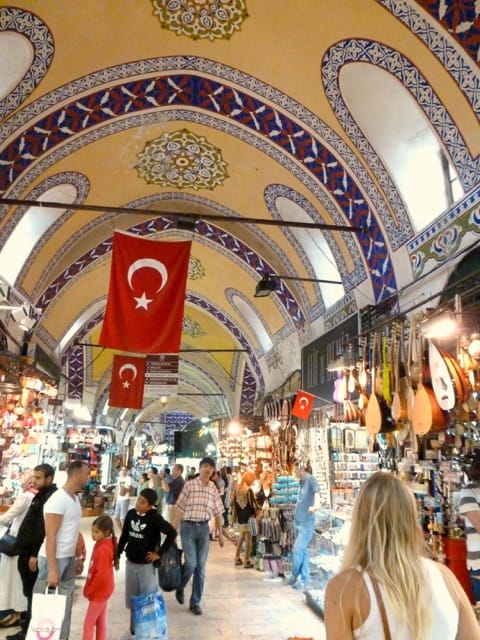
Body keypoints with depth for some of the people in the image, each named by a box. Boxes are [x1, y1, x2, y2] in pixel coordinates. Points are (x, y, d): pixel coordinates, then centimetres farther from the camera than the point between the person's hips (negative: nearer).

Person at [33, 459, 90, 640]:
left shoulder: (75, 498, 8)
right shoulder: (58, 499, -19)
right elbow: (50, 536, -20)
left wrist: (79, 558, 16)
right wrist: (52, 569, -22)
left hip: (69, 558, 8)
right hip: (54, 559, -8)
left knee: (65, 604, 13)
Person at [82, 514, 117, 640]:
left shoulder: (104, 549, -25)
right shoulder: (100, 545, 4)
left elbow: (101, 574, -25)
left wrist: (89, 591, -14)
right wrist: (89, 587, 13)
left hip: (99, 591, -9)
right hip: (102, 590, 9)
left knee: (89, 623, 0)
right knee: (100, 622, 17)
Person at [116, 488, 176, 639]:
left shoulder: (155, 518, -20)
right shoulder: (131, 514, -4)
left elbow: (172, 533, -23)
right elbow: (124, 536, 8)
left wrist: (159, 553, -17)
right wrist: (117, 554, 10)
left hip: (147, 564, -5)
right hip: (131, 562, 5)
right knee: (131, 595, 19)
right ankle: (133, 623, 37)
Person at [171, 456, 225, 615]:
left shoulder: (213, 489, 6)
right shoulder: (189, 485, -5)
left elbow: (218, 512, 12)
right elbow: (180, 509, -5)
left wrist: (220, 533, 12)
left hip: (204, 528, 3)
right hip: (188, 527, -3)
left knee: (200, 567, 5)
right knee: (191, 564, -10)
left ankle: (195, 602, 19)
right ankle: (180, 587, 22)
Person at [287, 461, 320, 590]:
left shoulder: (311, 479, -13)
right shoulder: (301, 481, 11)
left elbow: (316, 493, -31)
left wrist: (315, 505, -49)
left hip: (307, 523, -8)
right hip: (298, 521, 8)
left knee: (297, 550, -6)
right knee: (303, 550, 12)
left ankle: (295, 575, 12)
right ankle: (304, 578, 21)